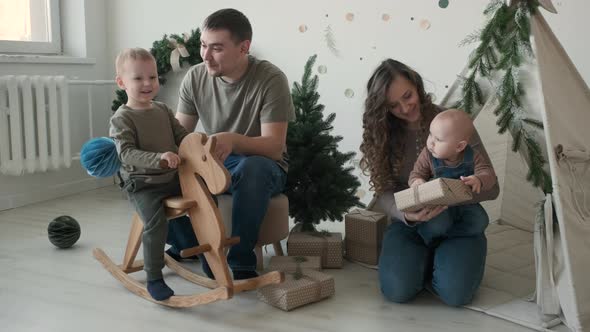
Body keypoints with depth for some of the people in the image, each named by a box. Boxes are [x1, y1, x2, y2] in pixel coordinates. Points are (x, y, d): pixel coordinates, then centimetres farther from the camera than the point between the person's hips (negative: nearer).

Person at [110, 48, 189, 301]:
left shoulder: (163, 110, 12)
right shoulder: (121, 119, -9)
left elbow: (182, 135, 17)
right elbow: (126, 153, -20)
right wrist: (158, 159, -33)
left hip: (173, 178, 7)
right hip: (142, 184, -7)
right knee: (156, 223, -26)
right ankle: (154, 278, -10)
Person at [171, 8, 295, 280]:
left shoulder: (271, 79, -18)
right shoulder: (195, 78, -5)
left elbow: (274, 147, -24)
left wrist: (233, 140, -44)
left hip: (263, 167, -4)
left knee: (252, 168, -39)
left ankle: (241, 262, -26)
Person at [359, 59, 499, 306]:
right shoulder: (382, 135, -1)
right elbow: (384, 193, -7)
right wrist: (407, 214, -30)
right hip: (409, 224, 2)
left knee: (456, 293, -26)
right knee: (398, 289, -24)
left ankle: (441, 260, 7)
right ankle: (424, 260, 8)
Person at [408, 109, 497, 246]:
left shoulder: (472, 157, -7)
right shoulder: (427, 155, -8)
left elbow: (488, 173, -13)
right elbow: (417, 173, -5)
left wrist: (478, 180, -39)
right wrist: (417, 181, -31)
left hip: (465, 203, 3)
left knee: (480, 222, -23)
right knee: (439, 222, -34)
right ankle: (431, 230, 3)